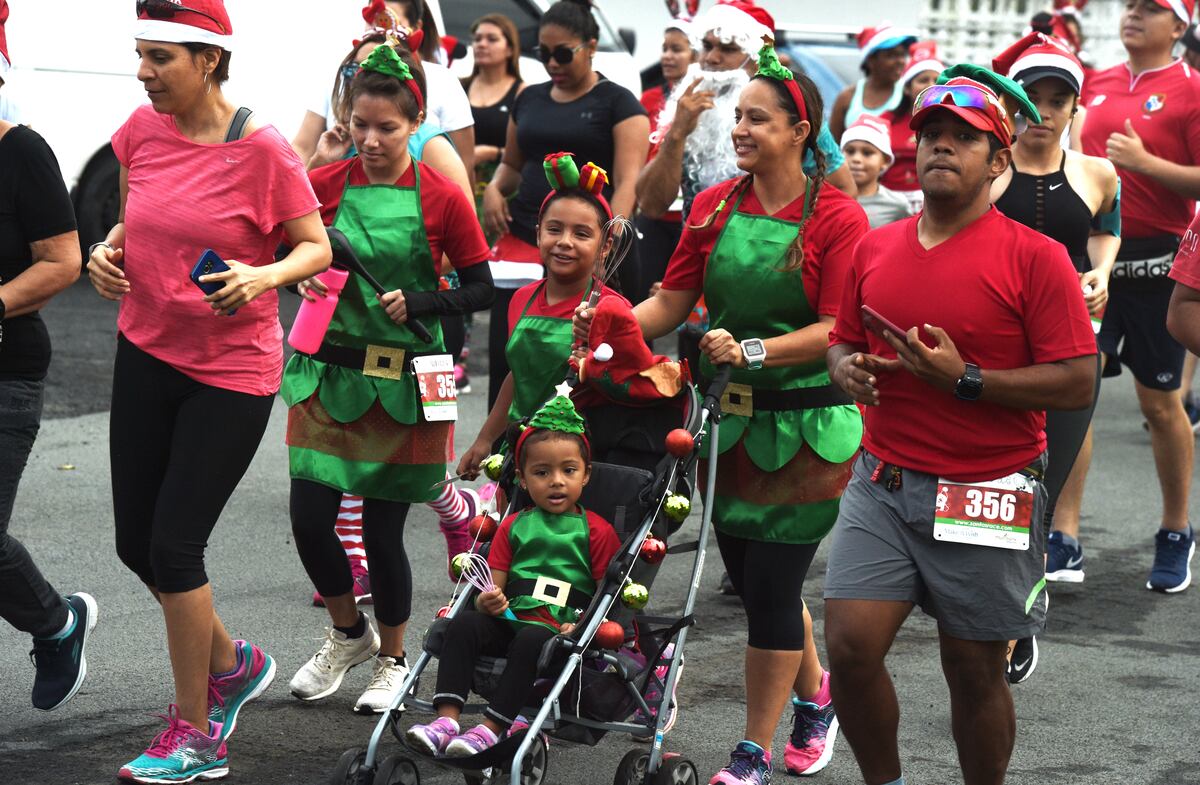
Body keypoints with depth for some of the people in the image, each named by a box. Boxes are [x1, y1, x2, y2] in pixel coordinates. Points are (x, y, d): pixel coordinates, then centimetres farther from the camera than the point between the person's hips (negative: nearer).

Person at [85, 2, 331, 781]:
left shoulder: (262, 150, -17)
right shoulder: (141, 130, -1)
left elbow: (316, 247, -9)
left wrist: (265, 276, -27)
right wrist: (110, 251, -5)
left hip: (232, 371, -6)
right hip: (147, 352, 6)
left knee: (174, 545, -7)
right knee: (138, 541, 10)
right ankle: (233, 663, 37)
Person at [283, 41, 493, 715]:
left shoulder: (442, 199, -6)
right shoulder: (325, 185, 0)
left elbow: (481, 290, 0)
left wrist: (417, 302, -15)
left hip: (404, 386, -2)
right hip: (330, 375, 2)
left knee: (383, 532, 2)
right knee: (309, 519, -3)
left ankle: (393, 658, 27)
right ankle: (349, 635, 26)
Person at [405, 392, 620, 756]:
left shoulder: (597, 531, 7)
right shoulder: (514, 526, 19)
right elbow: (494, 585, 13)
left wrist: (581, 627, -17)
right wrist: (487, 601, -11)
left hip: (559, 629, -4)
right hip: (511, 620, 4)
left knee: (531, 640, -36)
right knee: (464, 622, -23)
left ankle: (491, 729, -38)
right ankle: (446, 720, -32)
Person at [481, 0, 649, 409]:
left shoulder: (618, 103, -1)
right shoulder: (530, 99, 14)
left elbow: (627, 181, -10)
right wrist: (494, 189, 1)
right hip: (522, 241, 5)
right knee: (504, 357, 2)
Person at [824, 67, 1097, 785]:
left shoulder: (1035, 257, -8)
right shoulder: (875, 249, 8)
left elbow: (1077, 383, -12)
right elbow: (845, 341, 21)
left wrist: (963, 378, -20)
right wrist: (848, 368, -3)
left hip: (985, 496, -4)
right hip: (883, 483, 4)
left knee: (974, 670, 6)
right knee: (850, 645, -6)